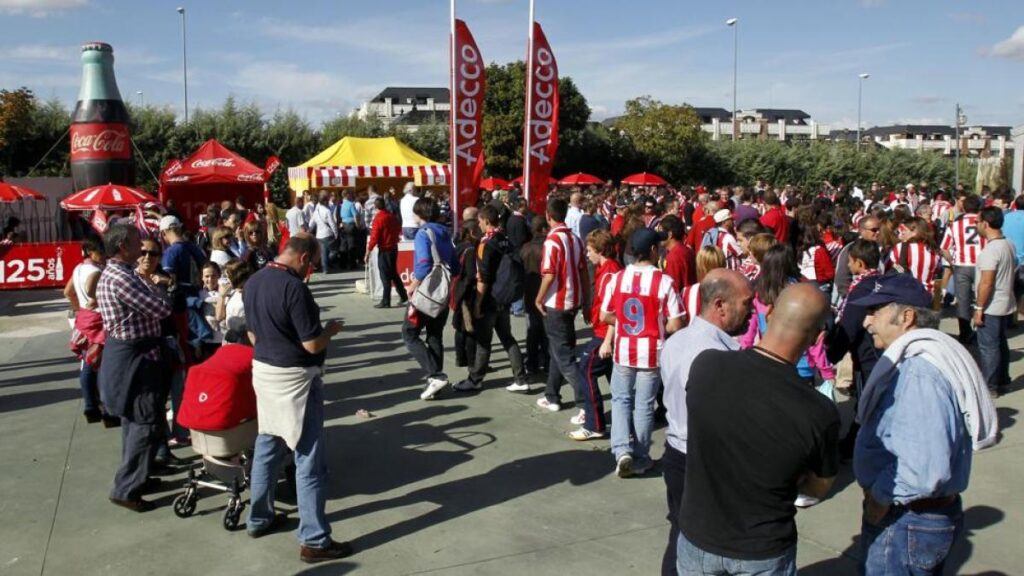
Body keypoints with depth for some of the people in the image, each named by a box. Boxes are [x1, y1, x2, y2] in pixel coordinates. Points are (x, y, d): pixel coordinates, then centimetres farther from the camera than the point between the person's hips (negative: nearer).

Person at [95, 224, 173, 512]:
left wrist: (150, 293, 0)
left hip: (127, 352, 11)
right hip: (135, 356, -11)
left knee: (134, 418, 20)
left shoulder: (114, 273, 10)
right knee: (148, 423, -3)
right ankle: (126, 489, 3)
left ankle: (133, 476, 33)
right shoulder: (120, 278, -24)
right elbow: (162, 309, -22)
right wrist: (160, 294, -3)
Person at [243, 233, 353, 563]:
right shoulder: (294, 287, -22)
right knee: (309, 461, -1)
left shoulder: (253, 282, 5)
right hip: (295, 378, -9)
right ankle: (314, 541, 6)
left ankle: (259, 519, 35)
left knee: (267, 447, 21)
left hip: (262, 371, 9)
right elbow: (312, 344, -21)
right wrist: (331, 330, -3)